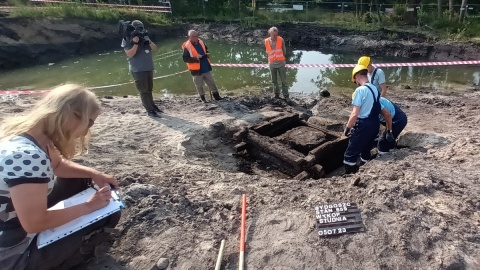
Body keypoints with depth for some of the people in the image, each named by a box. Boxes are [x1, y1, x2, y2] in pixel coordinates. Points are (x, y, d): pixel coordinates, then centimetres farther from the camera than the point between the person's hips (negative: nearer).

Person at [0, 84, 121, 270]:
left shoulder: (26, 131, -5)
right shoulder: (27, 156, -35)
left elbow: (57, 165, 12)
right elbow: (35, 223, -30)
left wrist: (94, 174, -2)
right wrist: (89, 206, -19)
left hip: (15, 219, 9)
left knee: (79, 179, 13)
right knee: (108, 215, -12)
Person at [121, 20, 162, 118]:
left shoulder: (144, 37, 9)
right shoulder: (127, 40, -7)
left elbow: (154, 48, 4)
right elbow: (130, 54, -17)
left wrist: (149, 42, -15)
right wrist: (136, 43, -24)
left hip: (149, 68, 6)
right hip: (138, 70, -6)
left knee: (149, 89, 17)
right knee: (143, 91, -7)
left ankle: (152, 105, 29)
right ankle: (150, 110, -8)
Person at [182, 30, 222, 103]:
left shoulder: (201, 42, 4)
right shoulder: (187, 46, -14)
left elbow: (206, 50, 20)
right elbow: (185, 58, -15)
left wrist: (207, 54, -3)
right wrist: (195, 58, -26)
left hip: (206, 68, 5)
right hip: (197, 70, -5)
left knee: (212, 83, 12)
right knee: (199, 86, 9)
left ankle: (217, 96, 24)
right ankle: (203, 99, 25)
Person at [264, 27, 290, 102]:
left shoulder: (281, 40, -11)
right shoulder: (266, 41, -9)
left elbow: (284, 50, 4)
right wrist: (272, 58, 8)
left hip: (281, 63, -1)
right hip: (272, 63, 2)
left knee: (284, 80, 1)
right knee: (274, 81, 12)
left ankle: (286, 96, 8)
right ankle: (276, 94, 28)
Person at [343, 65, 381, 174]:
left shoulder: (360, 90, -18)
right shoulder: (375, 89, 7)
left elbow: (355, 114, -21)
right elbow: (373, 109, 13)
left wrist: (347, 128, -9)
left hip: (364, 124, -9)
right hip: (375, 123, 9)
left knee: (351, 153, 2)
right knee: (366, 149, 25)